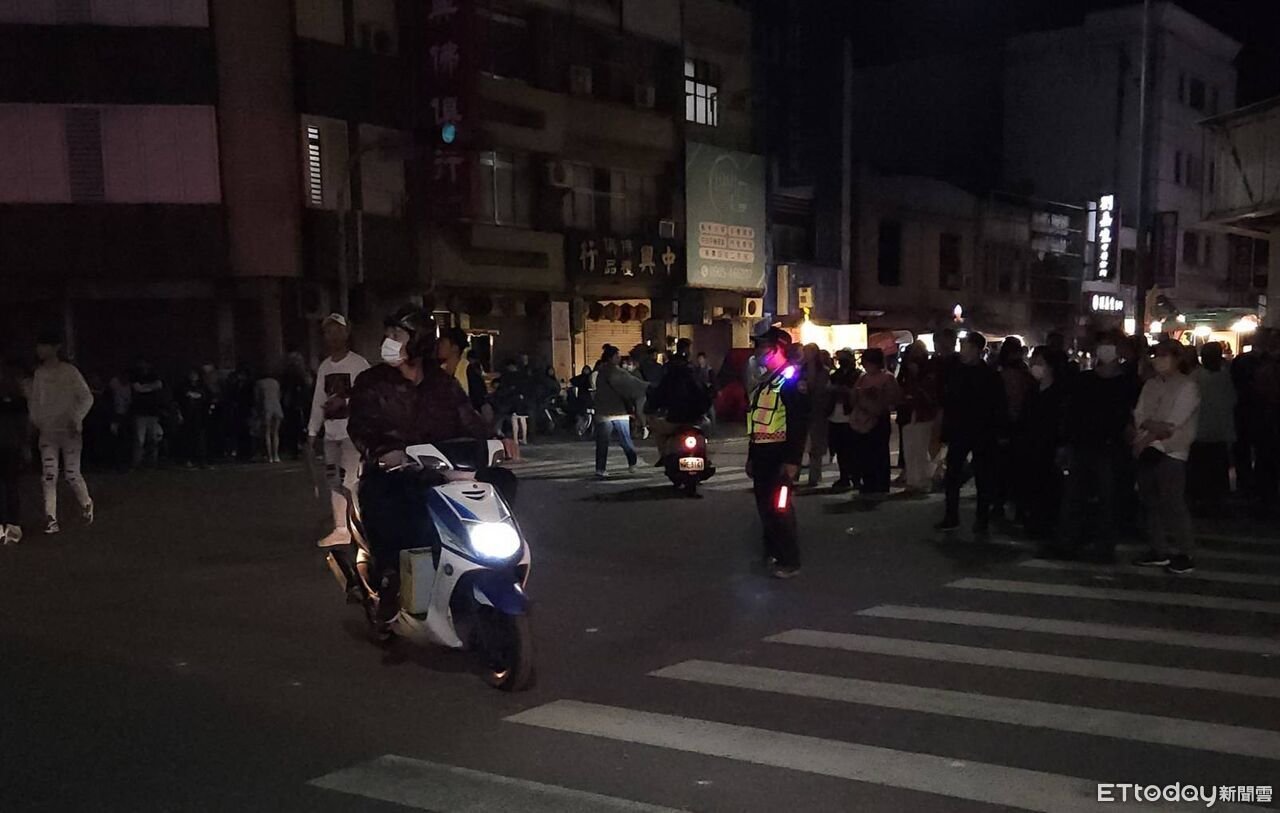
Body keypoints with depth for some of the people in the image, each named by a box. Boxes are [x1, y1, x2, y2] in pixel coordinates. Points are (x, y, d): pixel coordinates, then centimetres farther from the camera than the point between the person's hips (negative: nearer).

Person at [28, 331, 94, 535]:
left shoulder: (69, 371, -8)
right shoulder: (39, 373, 6)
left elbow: (87, 398, -8)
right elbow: (33, 400, 17)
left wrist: (76, 419, -17)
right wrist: (34, 419, 4)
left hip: (69, 431, -4)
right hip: (47, 432, 4)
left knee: (72, 474, -1)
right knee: (49, 475, -4)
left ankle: (86, 504, 26)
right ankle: (51, 518, -1)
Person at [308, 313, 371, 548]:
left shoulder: (358, 363, -5)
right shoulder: (324, 366, 16)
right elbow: (318, 399, 19)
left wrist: (344, 401, -19)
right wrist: (312, 430, 18)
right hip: (331, 431, 7)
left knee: (350, 480, -14)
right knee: (333, 480, 7)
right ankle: (340, 530, 12)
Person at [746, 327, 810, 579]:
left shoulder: (791, 381, -12)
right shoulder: (763, 382, 17)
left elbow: (799, 425, -19)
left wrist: (792, 461, -24)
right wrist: (751, 457, 22)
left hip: (780, 457, -9)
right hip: (762, 455, 9)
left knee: (780, 508, -5)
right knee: (765, 507, 14)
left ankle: (789, 561, 6)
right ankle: (772, 554, 26)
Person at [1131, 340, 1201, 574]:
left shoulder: (1187, 387, -5)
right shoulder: (1150, 385, 14)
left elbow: (1174, 423, -12)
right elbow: (1139, 416, 7)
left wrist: (1147, 438, -8)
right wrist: (1155, 426, -13)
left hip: (1172, 452, -6)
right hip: (1148, 450, 6)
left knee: (1173, 503, -8)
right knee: (1151, 503, 9)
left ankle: (1183, 554, 0)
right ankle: (1159, 551, 18)